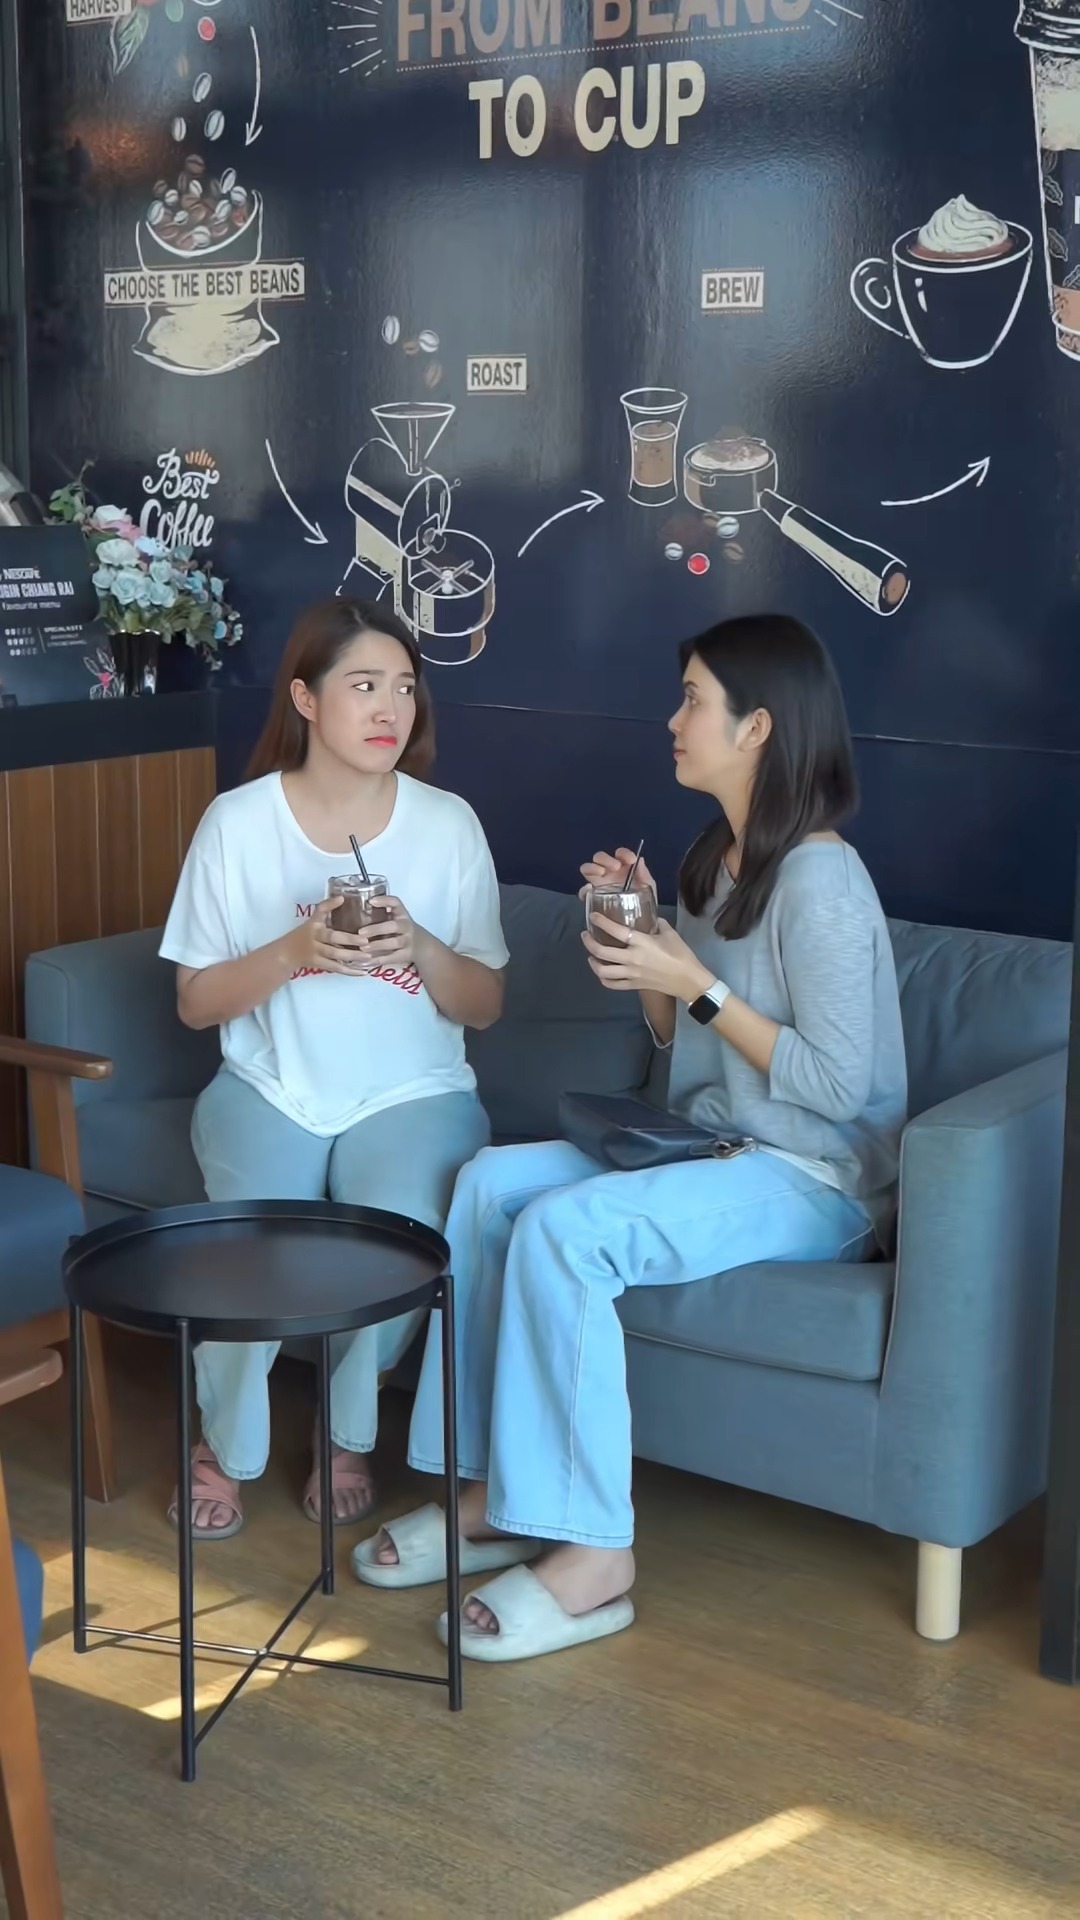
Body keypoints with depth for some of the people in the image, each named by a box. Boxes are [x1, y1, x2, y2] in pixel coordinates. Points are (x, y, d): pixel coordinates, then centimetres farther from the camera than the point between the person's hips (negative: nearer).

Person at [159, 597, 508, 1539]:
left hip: (411, 1093, 0)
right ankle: (227, 1446, 3)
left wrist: (420, 949, -18)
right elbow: (195, 1001, 0)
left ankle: (351, 1434, 1)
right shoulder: (238, 822, -4)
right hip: (271, 1088, 0)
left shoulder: (448, 824, -2)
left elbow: (485, 1006, 3)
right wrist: (294, 951, -18)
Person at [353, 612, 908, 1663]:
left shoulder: (820, 880, -17)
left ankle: (592, 1555, -20)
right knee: (492, 1181, -10)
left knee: (561, 1228, -28)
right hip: (714, 1144, 9)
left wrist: (695, 983, -19)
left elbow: (837, 1085, -20)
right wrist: (643, 937, 0)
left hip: (815, 1180, -9)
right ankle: (493, 1493, -7)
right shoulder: (714, 857, 11)